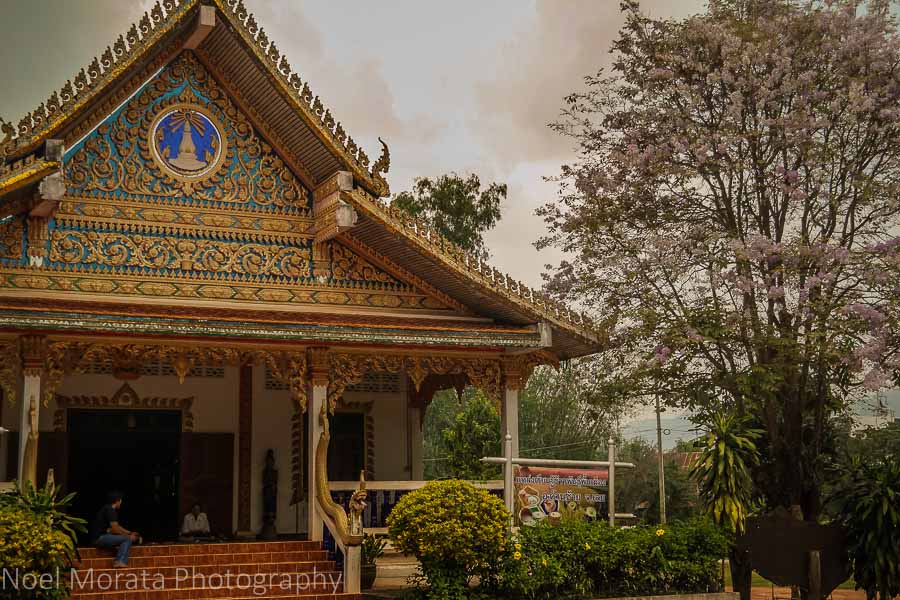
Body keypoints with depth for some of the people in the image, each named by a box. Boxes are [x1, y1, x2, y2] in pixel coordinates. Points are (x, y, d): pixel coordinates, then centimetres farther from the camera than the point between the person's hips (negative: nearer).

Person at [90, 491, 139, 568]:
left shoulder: (107, 509, 19)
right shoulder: (110, 510, -12)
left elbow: (117, 527, 26)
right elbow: (115, 529, -15)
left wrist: (130, 533, 22)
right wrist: (129, 536, -3)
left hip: (100, 537, 10)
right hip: (100, 538, -10)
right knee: (127, 539, -12)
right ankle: (120, 562, -23)